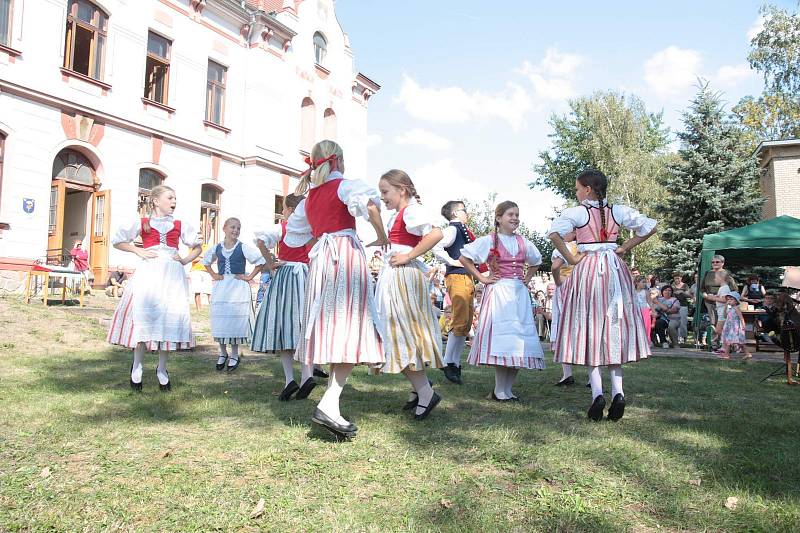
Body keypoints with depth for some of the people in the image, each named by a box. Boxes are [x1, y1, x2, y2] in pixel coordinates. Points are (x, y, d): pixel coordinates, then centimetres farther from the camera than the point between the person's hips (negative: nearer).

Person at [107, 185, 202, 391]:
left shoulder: (180, 225, 14)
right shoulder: (142, 223, 8)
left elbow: (197, 246, 25)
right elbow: (117, 240, 13)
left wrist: (185, 260, 8)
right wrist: (139, 251, 0)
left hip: (173, 275, 2)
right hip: (148, 273, -2)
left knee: (169, 318, 0)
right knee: (143, 317, -4)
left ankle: (162, 370, 12)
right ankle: (137, 367, 10)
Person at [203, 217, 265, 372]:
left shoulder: (243, 248, -4)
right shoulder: (217, 248, 6)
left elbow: (261, 261, -4)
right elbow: (206, 262, 23)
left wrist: (249, 277, -7)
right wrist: (213, 275, 10)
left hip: (238, 287, -3)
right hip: (220, 287, 3)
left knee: (236, 321, -1)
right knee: (219, 321, 3)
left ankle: (234, 355, 12)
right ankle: (223, 353, 20)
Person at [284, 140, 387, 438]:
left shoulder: (310, 196, 20)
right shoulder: (344, 185, -1)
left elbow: (294, 230, 29)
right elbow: (369, 203, -21)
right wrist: (381, 237, -9)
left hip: (320, 257, 7)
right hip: (346, 254, -7)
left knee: (331, 328, 10)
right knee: (350, 327, -12)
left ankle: (330, 403, 14)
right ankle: (329, 404, -24)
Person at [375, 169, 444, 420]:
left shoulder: (411, 210, -12)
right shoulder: (399, 214, 17)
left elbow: (436, 233, -27)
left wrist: (409, 256, -22)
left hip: (404, 276, -10)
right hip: (394, 277, 10)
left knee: (404, 333, -8)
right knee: (400, 333, 12)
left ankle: (425, 392, -2)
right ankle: (420, 389, 21)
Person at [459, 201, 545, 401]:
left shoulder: (523, 242, 12)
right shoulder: (489, 240, -2)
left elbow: (536, 262, 30)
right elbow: (464, 258, -3)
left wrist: (527, 278, 15)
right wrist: (481, 278, -6)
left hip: (519, 293, 5)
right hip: (498, 292, -5)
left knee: (519, 339, 2)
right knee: (502, 335, -10)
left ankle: (508, 389, 11)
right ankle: (499, 391, -1)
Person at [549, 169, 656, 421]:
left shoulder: (576, 212, -6)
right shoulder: (619, 211, 7)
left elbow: (554, 233, -22)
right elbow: (650, 227, 12)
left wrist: (571, 258, -10)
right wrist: (623, 248, 12)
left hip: (587, 269, -4)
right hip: (615, 269, 4)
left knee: (589, 328, 1)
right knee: (614, 327, 9)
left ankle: (597, 391, -7)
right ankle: (618, 391, 2)